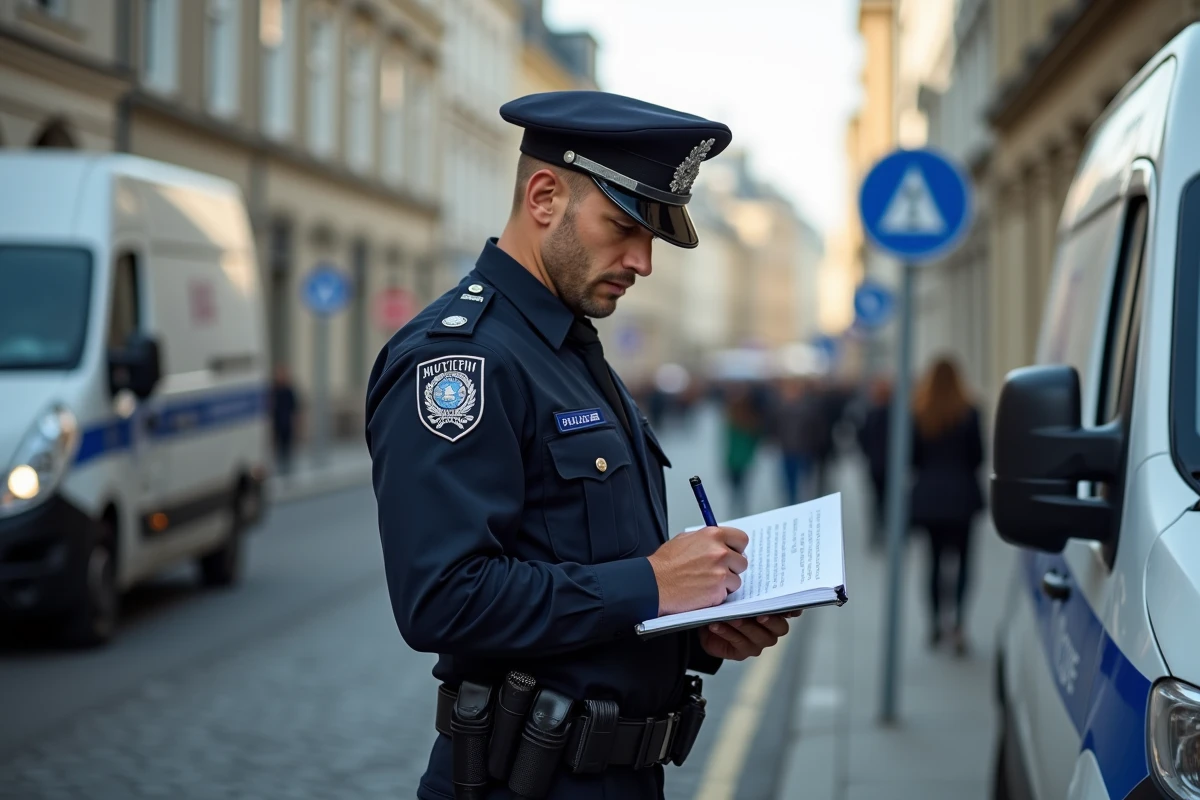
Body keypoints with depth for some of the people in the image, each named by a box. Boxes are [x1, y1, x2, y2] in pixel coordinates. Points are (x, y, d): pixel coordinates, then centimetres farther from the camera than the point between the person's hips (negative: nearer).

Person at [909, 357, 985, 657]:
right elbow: (977, 455, -3)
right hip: (960, 493, -2)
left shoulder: (918, 415, -5)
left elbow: (912, 455, -1)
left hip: (928, 494, 2)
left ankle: (935, 623, 16)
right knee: (962, 559, 3)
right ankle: (958, 624, -12)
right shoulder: (968, 413, -9)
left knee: (934, 557, 14)